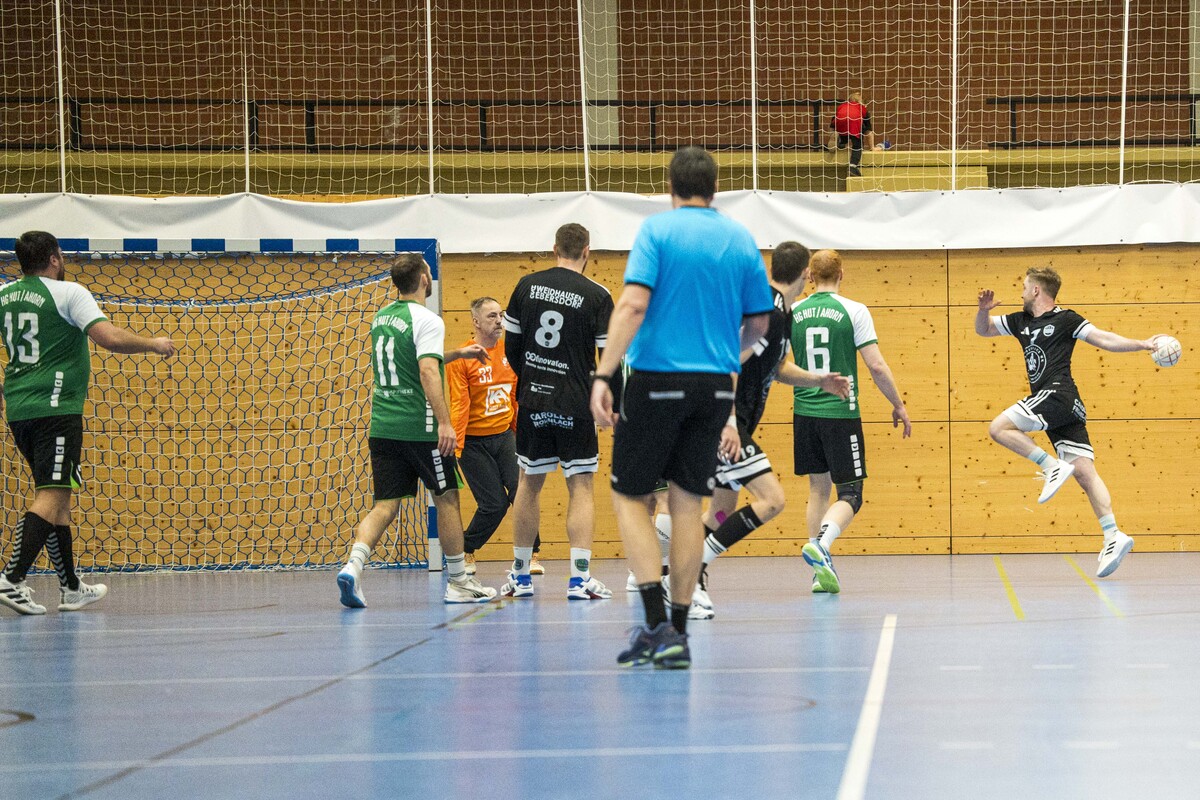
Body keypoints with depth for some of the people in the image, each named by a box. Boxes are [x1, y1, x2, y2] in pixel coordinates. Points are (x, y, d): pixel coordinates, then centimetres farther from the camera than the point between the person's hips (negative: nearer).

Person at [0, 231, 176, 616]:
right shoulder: (68, 293, -8)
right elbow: (109, 338, -18)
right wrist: (154, 344, -4)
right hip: (55, 408, -8)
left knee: (55, 495, 15)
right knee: (52, 494, -11)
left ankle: (71, 587, 18)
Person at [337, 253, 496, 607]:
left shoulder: (381, 317, 14)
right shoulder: (426, 321, -11)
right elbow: (427, 373, -23)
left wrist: (456, 354, 35)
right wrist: (444, 422, -26)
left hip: (382, 427, 6)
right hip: (419, 427, -6)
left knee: (385, 505, 3)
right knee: (446, 498, 8)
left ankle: (353, 564, -20)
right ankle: (458, 581, 16)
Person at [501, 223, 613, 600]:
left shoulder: (527, 285, 3)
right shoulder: (597, 296, -7)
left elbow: (511, 343, 10)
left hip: (533, 400, 3)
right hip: (576, 406, -3)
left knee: (529, 484, 14)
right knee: (581, 486, 2)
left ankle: (520, 576, 21)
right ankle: (579, 577, -8)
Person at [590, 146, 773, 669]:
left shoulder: (656, 230, -5)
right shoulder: (741, 240, 7)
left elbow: (633, 305, -16)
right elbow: (758, 322, 12)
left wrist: (603, 376, -18)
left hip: (657, 379, -4)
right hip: (715, 386, 4)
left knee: (629, 495, 6)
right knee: (687, 503, 9)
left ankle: (657, 625, -8)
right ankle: (678, 634, 8)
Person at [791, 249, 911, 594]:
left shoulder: (793, 313, 4)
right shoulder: (853, 311, -6)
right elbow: (876, 365, -8)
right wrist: (899, 405, 3)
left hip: (804, 413, 4)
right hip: (841, 414, -4)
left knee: (818, 489, 14)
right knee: (850, 493, 0)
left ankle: (822, 573, 12)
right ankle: (820, 545, -27)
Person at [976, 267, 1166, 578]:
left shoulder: (1065, 319, 2)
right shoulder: (1020, 321, 23)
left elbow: (1104, 339, -1)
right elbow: (983, 329, 30)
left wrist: (1143, 344, -13)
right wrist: (983, 310, 9)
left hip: (1057, 393, -7)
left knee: (999, 428, -14)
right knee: (1084, 472, -4)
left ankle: (1051, 466, -14)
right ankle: (1113, 536, -13)